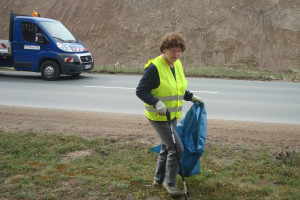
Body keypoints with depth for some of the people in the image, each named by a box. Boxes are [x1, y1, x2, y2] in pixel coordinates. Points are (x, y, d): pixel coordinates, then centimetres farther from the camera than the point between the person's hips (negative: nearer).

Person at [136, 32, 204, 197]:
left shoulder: (177, 64, 5)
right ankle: (170, 182, 11)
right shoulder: (154, 67, -20)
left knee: (167, 146, 18)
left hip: (172, 115, 8)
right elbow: (140, 91, -20)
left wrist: (191, 97, 12)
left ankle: (159, 179, 36)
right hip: (158, 117, -8)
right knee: (176, 148, -8)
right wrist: (157, 103, -32)